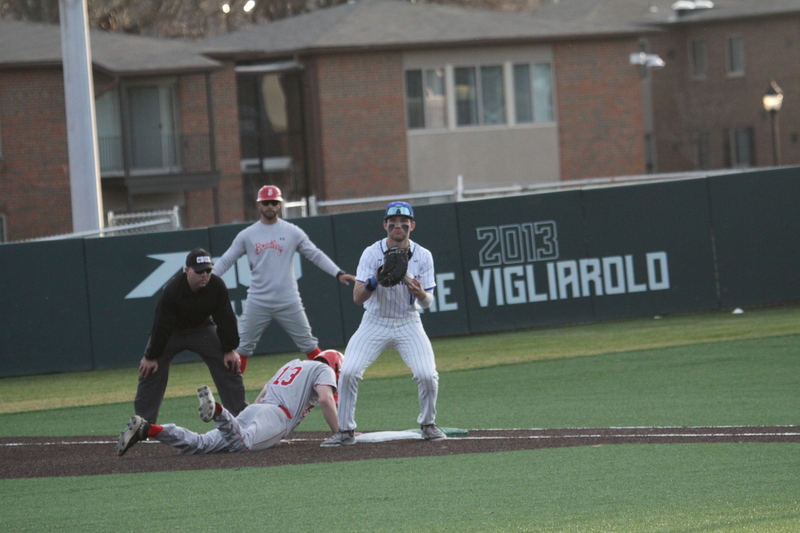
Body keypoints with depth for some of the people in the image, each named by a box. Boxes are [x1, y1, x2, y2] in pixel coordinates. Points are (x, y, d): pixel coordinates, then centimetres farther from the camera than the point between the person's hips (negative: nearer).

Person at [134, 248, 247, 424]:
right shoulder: (172, 291, -33)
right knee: (150, 370, -10)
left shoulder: (217, 286, -26)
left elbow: (225, 319, -14)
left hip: (203, 329, 2)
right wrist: (151, 356, -18)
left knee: (229, 366, -6)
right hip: (172, 332, -2)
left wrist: (230, 350, -12)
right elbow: (161, 325, -25)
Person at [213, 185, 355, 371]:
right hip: (257, 303, 0)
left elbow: (315, 255, 2)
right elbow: (225, 261, 4)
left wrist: (338, 273, -10)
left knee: (308, 344, 4)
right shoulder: (246, 235, 4)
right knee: (243, 347, 2)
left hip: (288, 302, 0)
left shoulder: (292, 232, 3)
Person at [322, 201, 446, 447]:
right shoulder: (371, 253, -11)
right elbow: (357, 297, -16)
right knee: (348, 372, -16)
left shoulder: (422, 256, -7)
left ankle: (428, 424, 11)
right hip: (375, 323, 0)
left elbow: (427, 303, -5)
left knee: (427, 375, -16)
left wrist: (420, 293, -29)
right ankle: (345, 431, 0)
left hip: (408, 323, 0)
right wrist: (374, 281, -36)